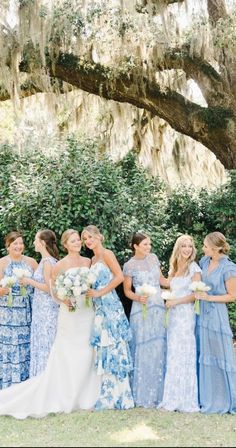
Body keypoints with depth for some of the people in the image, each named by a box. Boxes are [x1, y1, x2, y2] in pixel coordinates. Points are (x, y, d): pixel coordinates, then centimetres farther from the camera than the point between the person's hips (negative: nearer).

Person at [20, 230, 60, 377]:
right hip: (43, 308, 9)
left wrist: (30, 281, -12)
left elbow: (49, 288, -20)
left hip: (46, 310, -9)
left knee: (45, 343, -1)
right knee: (42, 343, 13)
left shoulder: (47, 262, -16)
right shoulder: (48, 260, 11)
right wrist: (30, 281, 11)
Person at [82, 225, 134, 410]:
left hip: (109, 305, -8)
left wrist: (99, 292, -15)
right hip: (99, 307, 8)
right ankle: (107, 396, 13)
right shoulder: (93, 259, 19)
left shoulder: (106, 254, -4)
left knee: (112, 346, -6)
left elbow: (119, 276, -15)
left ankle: (115, 396, 0)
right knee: (103, 348, 8)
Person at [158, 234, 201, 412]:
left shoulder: (194, 268, -3)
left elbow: (196, 294, -10)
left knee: (183, 355, -5)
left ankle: (186, 400, 2)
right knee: (173, 355, 6)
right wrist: (166, 298, 3)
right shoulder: (174, 269, 16)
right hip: (173, 314, 6)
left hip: (186, 314, -6)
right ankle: (173, 398, 13)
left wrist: (175, 301, -10)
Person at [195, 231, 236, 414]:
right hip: (202, 313, 6)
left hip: (217, 315, -6)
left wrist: (208, 298, -14)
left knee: (221, 356, 1)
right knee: (203, 356, 11)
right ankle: (206, 397, 22)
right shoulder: (204, 262, 5)